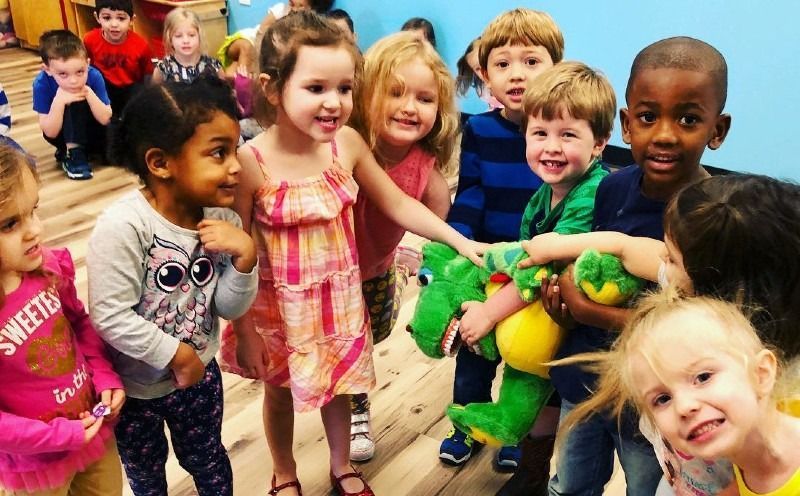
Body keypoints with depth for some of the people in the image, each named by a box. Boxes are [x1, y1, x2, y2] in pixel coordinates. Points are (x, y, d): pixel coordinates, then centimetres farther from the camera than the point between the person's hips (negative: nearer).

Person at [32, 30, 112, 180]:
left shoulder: (94, 76, -24)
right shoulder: (42, 83, -27)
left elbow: (105, 119, -22)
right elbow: (50, 133, -26)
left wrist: (90, 94, -36)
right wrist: (59, 102, -41)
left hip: (90, 132, 3)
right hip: (61, 134, -3)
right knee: (71, 103, -30)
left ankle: (82, 149, 0)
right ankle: (72, 153, -20)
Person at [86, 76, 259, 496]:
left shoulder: (222, 219, -14)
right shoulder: (122, 226, -31)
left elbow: (230, 308, -9)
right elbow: (111, 317, -29)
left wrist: (244, 257, -27)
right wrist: (177, 355, -21)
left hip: (199, 373, 3)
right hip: (134, 382, -3)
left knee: (206, 459, 26)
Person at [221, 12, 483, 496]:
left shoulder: (349, 144, -12)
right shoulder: (250, 163, -24)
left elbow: (398, 204, -1)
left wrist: (460, 241, -6)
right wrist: (245, 332, -11)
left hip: (340, 297, 3)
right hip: (279, 307, -3)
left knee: (339, 384, 23)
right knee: (279, 391, 21)